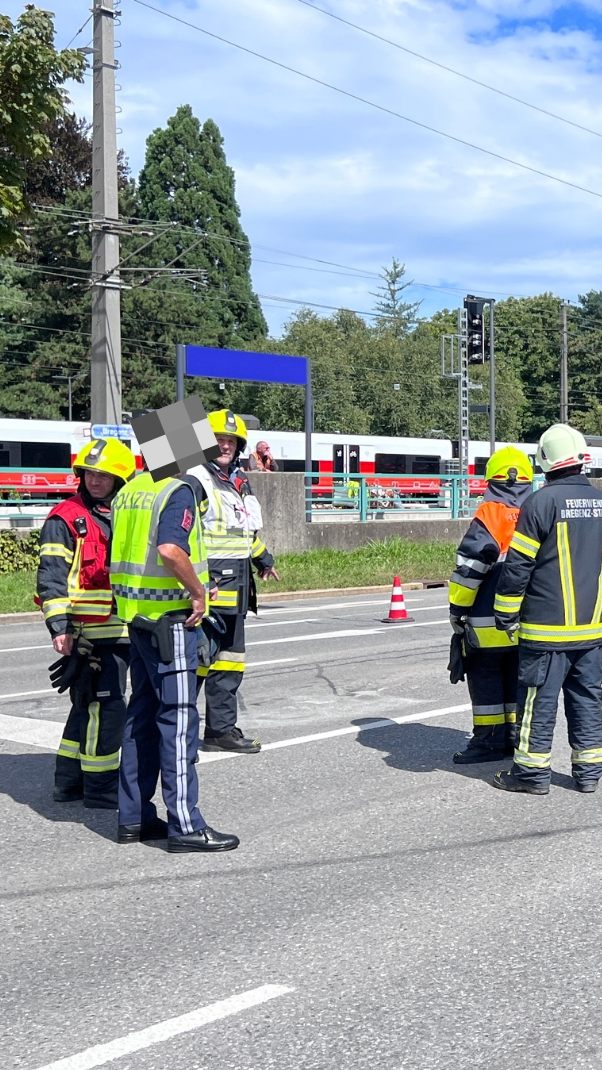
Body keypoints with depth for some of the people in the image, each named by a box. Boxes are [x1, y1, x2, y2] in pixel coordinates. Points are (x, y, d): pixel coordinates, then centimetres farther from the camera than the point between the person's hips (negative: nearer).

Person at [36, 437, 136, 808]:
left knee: (88, 706, 15)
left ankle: (70, 781, 26)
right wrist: (60, 627, -20)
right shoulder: (65, 519, -7)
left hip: (121, 630, 8)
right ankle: (100, 788, 2)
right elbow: (51, 577, -12)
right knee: (105, 707, -8)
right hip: (88, 634, -8)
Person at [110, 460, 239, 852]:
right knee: (178, 718, -4)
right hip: (170, 616, -8)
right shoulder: (177, 490, -14)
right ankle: (185, 825, 0)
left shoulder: (129, 491, 12)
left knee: (142, 714, 14)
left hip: (138, 615, 8)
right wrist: (198, 592, -17)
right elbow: (170, 550, -29)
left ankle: (133, 816, 19)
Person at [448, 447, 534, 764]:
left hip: (490, 620, -6)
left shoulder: (488, 517, -13)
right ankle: (517, 735, 19)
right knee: (518, 675, 15)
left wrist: (457, 608, -6)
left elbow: (469, 568, -15)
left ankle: (490, 739, 4)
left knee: (484, 675, 4)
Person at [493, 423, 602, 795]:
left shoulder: (541, 503, -12)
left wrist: (506, 613, -1)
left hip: (547, 626, -6)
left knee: (540, 700, 2)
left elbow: (518, 565, -11)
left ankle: (533, 771, 7)